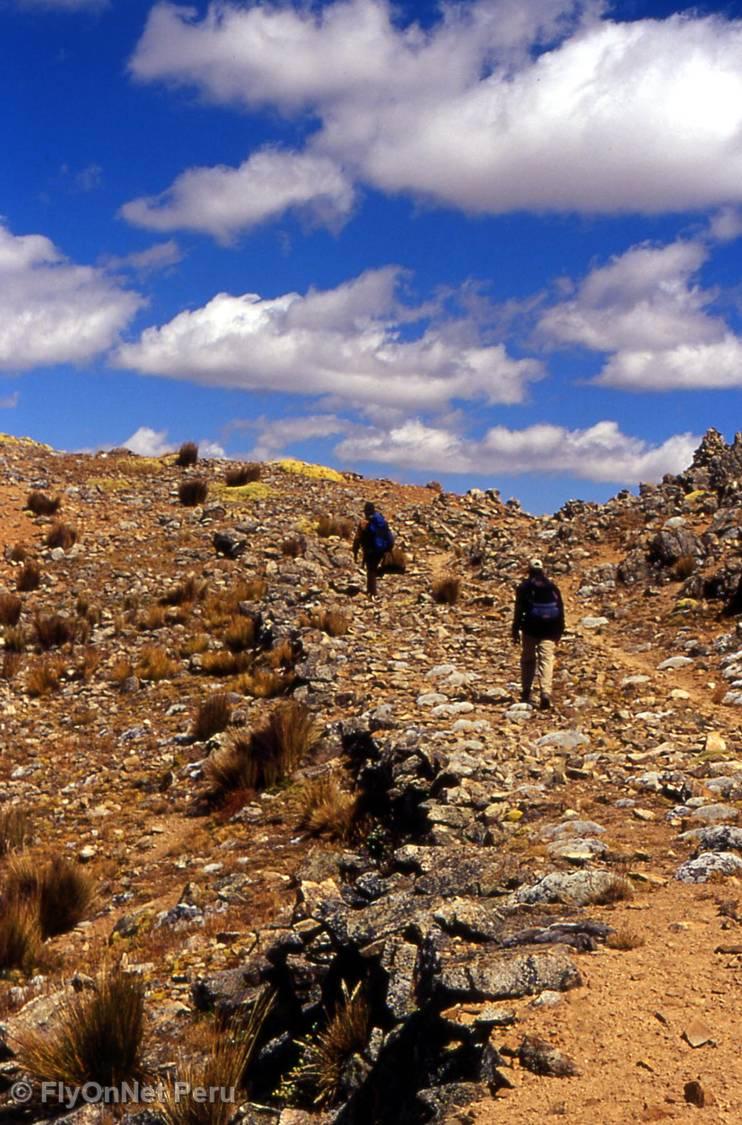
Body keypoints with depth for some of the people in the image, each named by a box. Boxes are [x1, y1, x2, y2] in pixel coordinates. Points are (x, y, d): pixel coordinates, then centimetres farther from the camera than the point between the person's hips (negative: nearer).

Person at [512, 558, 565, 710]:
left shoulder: (524, 587, -2)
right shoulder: (552, 587, 7)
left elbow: (519, 611, -4)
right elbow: (560, 610, 9)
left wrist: (515, 631, 0)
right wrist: (559, 632, 15)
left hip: (530, 630, -1)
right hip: (549, 632, 1)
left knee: (528, 660, 13)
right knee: (546, 660, -3)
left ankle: (526, 693, 17)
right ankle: (545, 692, -19)